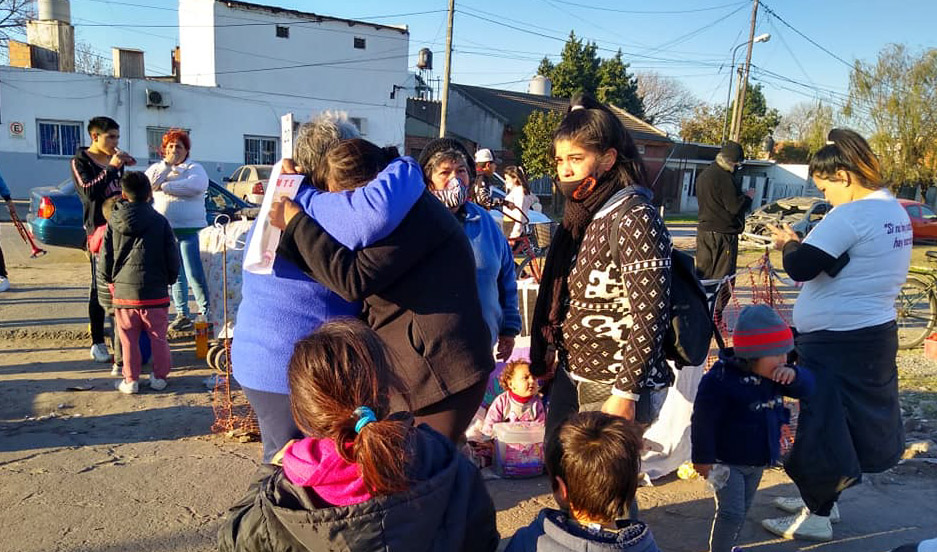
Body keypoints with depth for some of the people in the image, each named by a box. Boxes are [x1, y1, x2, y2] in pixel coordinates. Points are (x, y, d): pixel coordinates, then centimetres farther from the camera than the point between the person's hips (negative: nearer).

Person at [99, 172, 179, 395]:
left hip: (123, 291, 1)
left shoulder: (114, 222, 0)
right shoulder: (160, 222, -3)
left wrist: (111, 281, 19)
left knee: (128, 339, 11)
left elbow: (105, 259, 3)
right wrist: (169, 280, 14)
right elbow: (173, 259, -2)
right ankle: (160, 376, 19)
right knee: (158, 337, 11)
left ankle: (131, 380, 18)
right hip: (155, 292, -1)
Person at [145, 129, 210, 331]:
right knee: (175, 275, 10)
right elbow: (148, 183, -5)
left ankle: (207, 312, 3)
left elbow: (197, 185, -19)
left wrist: (164, 186, -12)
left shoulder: (194, 168, 4)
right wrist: (167, 163, -11)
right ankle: (182, 314, 17)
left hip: (188, 229, -4)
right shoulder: (157, 167, 16)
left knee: (194, 274, -8)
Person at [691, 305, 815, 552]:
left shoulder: (772, 375, -3)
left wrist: (794, 375, -20)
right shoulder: (720, 379, -28)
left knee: (743, 510, 22)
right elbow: (703, 421, -25)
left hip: (757, 461, 8)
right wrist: (703, 458, -21)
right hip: (727, 462, -8)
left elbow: (807, 386, 4)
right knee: (731, 512, -10)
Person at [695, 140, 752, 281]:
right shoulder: (724, 177, -17)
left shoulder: (703, 175, 13)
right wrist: (748, 197, -2)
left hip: (704, 230, 8)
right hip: (723, 233, -8)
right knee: (722, 278, -2)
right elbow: (735, 206, -20)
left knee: (703, 273, 12)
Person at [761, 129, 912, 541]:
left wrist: (788, 244, -4)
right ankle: (824, 497, 34)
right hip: (876, 332, 10)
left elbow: (800, 268, -24)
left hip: (836, 341, -10)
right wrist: (803, 245, 5)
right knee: (857, 417, 18)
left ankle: (817, 517, 15)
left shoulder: (850, 215, -20)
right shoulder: (894, 210, 10)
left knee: (822, 422, 2)